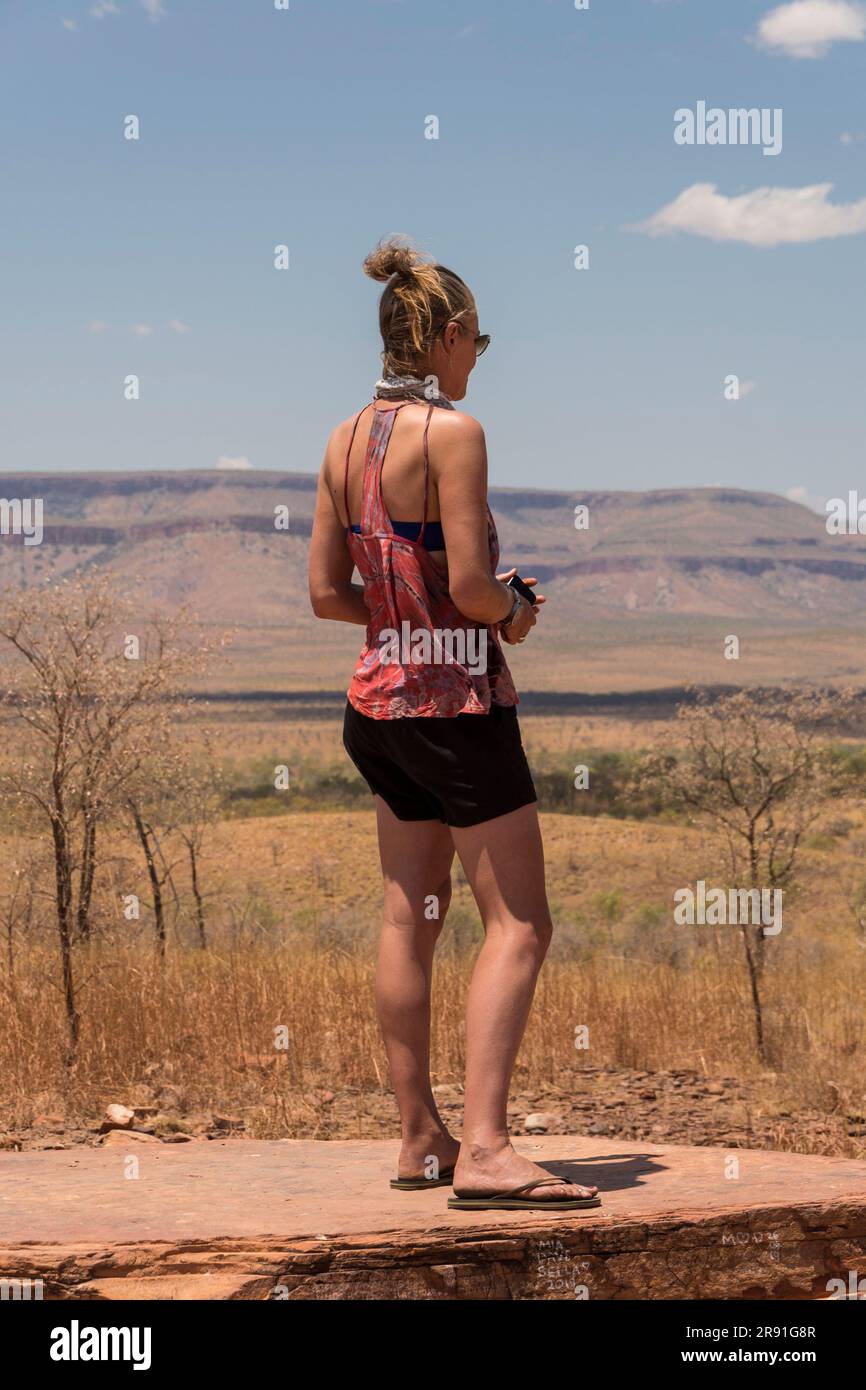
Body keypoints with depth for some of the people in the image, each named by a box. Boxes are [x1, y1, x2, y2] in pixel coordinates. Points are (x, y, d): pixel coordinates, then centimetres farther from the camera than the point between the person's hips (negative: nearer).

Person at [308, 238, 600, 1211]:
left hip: (380, 696, 8)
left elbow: (326, 594, 8)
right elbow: (471, 585, -19)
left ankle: (419, 1139, 19)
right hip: (456, 702, -8)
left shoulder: (345, 441, 8)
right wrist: (514, 610, 0)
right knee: (519, 924, -4)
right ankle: (483, 1149, -12)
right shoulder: (452, 431, -14)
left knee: (409, 920, 13)